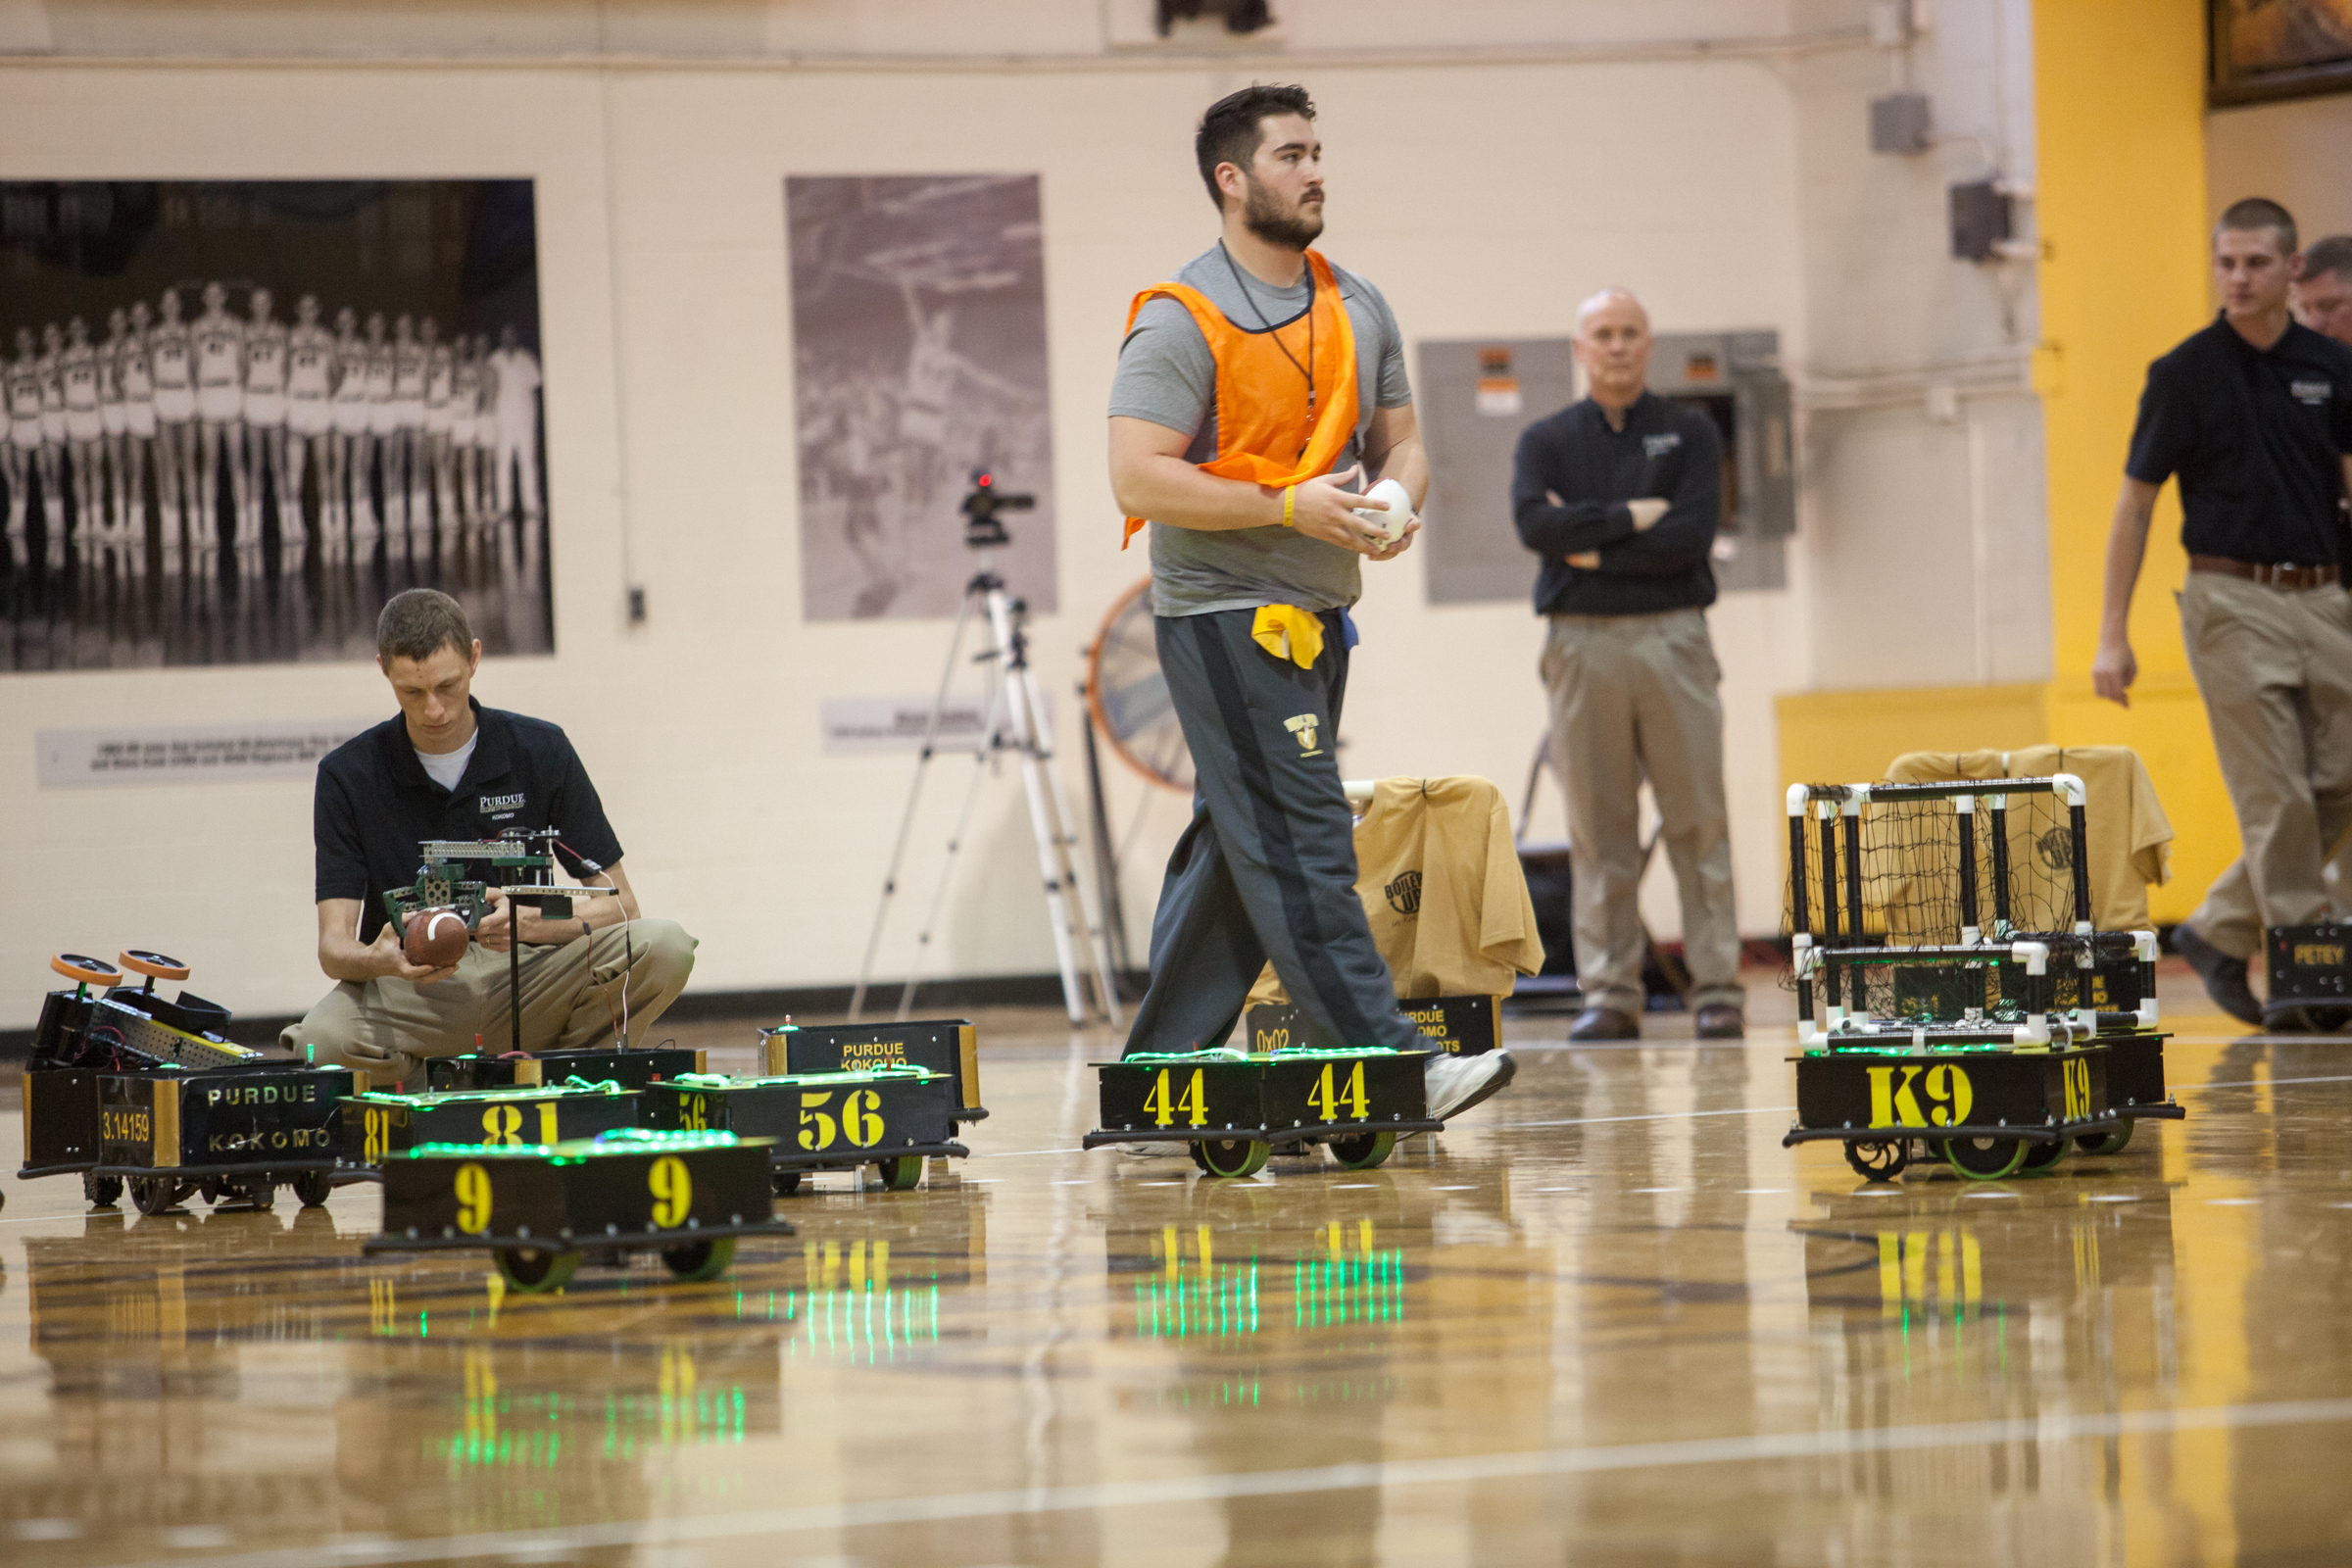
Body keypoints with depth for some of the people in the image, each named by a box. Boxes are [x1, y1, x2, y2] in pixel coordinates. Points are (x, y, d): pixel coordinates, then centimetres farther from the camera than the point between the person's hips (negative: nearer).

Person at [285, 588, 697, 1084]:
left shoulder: (540, 751, 0)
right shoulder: (348, 775, -3)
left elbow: (619, 903, -2)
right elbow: (333, 946, -9)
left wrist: (532, 924, -24)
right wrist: (379, 960, -35)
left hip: (523, 976, 1)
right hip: (408, 992, -1)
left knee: (664, 947, -26)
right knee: (321, 1043, -36)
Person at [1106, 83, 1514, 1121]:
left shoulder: (1357, 311, 13)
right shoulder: (1181, 322, -10)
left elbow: (1399, 442, 19)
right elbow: (1139, 481, -17)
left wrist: (1396, 502, -5)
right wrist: (1287, 505, -20)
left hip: (1316, 614, 8)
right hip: (1224, 615, -8)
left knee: (1237, 845, 11)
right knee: (1302, 844, -11)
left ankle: (1162, 1066, 18)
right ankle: (1391, 1070, -16)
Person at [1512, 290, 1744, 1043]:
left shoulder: (1689, 433, 8)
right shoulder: (1547, 440, 11)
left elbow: (1691, 537, -7)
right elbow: (1534, 523, -9)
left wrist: (1591, 548, -7)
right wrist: (1631, 517, -10)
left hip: (1672, 640, -1)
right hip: (1582, 643, 1)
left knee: (1699, 818, -3)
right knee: (1597, 825, 0)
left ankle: (1717, 988, -1)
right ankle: (1609, 994, 2)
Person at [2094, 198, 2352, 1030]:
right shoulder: (2185, 374, -2)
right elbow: (2134, 503, 1)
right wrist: (2112, 634, -3)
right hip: (2233, 600, -4)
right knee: (2277, 800, -8)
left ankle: (2219, 932, 17)